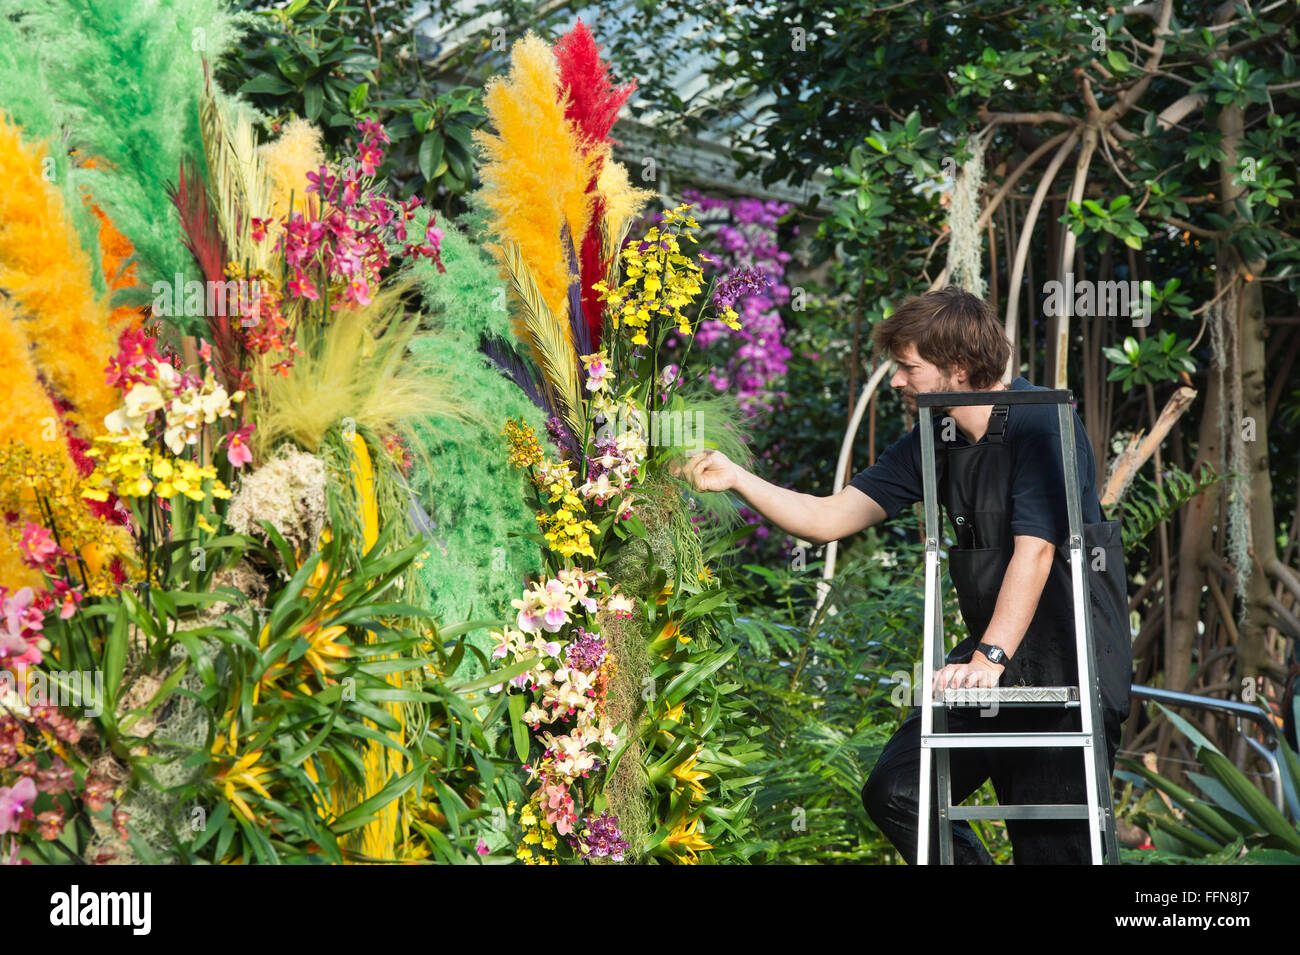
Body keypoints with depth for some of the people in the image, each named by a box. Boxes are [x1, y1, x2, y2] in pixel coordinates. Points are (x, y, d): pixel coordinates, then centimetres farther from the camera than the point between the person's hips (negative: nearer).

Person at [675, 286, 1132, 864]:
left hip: (1069, 668, -8)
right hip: (993, 661, 8)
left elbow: (1034, 551, -24)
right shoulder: (934, 439, 9)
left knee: (1049, 847, -8)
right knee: (895, 794, -1)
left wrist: (990, 656, -32)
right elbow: (832, 518, 10)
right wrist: (734, 479, 2)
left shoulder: (1041, 424, -15)